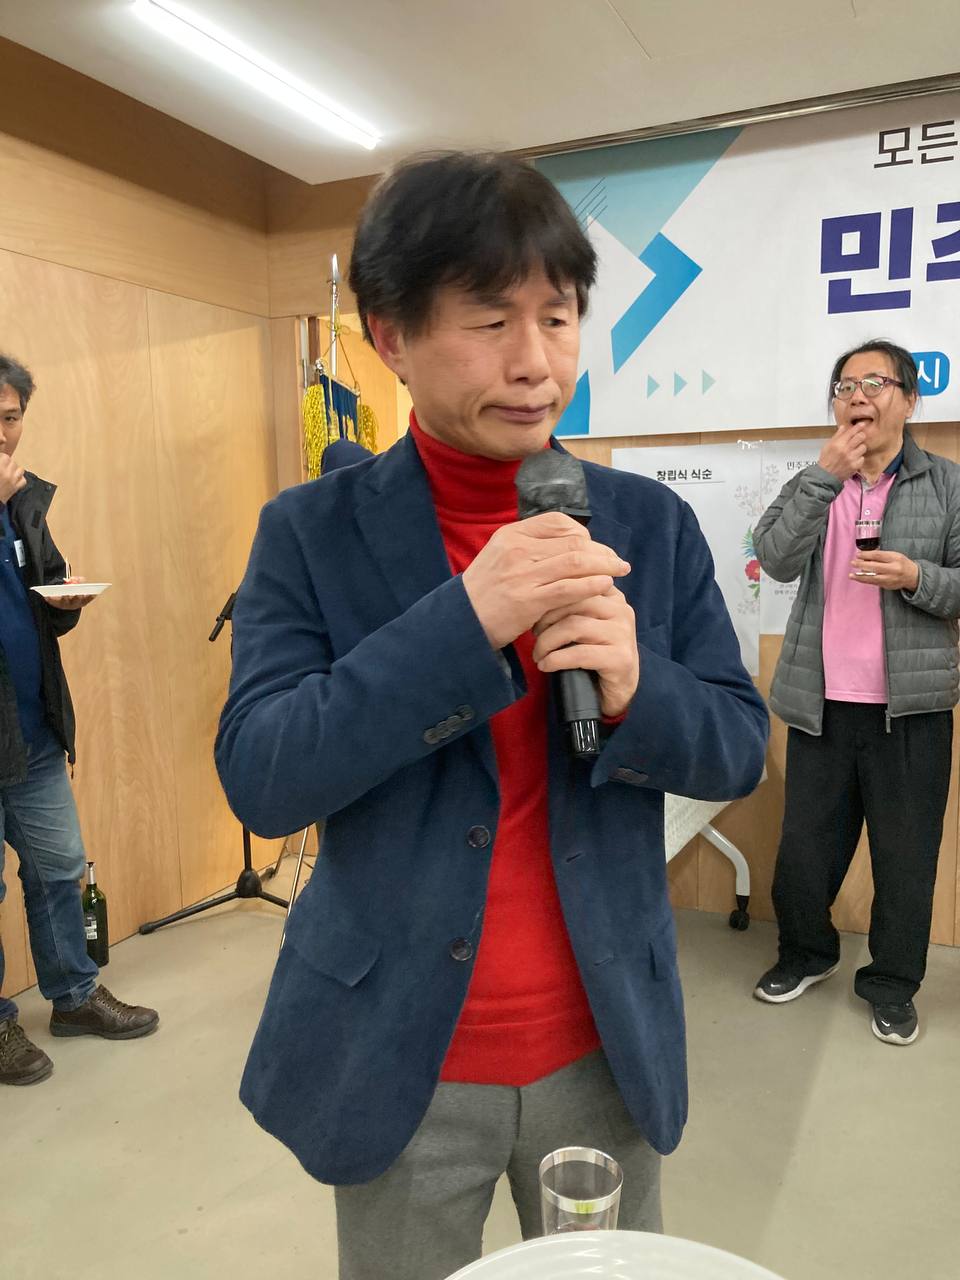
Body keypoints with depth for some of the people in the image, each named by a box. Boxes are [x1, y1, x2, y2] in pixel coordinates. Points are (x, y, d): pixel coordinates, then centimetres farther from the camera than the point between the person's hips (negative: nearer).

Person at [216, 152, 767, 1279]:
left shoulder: (653, 525, -4)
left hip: (608, 1052, 2)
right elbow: (258, 780, -17)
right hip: (397, 1061, -1)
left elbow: (738, 751, -1)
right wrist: (464, 619, -28)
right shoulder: (310, 533, -9)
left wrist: (635, 688, -23)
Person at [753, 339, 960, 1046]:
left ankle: (893, 984, 29)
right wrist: (826, 475, -17)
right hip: (821, 702, 2)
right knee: (804, 849, 11)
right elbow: (776, 559, -10)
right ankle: (806, 954, 36)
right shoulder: (816, 483, 7)